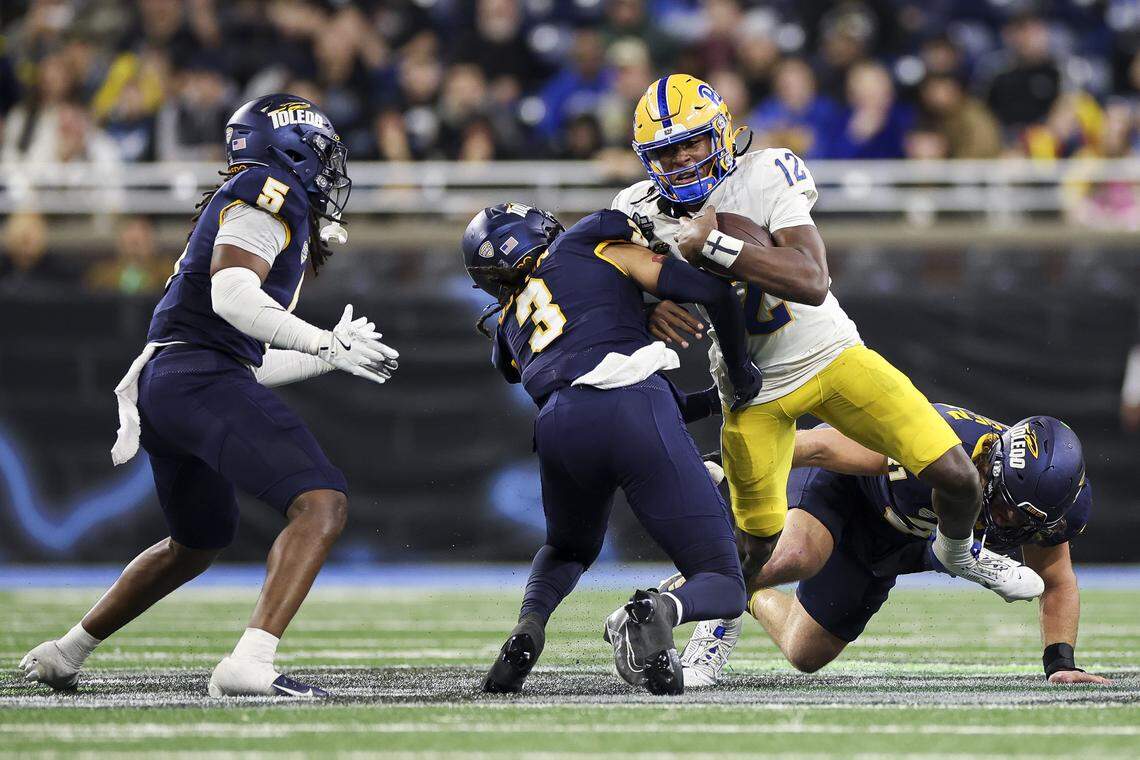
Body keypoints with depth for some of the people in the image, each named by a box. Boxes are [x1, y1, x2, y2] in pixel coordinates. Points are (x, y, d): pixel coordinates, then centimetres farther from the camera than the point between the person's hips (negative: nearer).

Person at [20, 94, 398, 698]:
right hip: (201, 381, -10)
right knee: (321, 504, -19)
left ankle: (63, 654, 36)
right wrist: (323, 343, -15)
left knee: (197, 544, 29)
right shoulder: (269, 190, -2)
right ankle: (250, 665, -33)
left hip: (158, 390, 10)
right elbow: (231, 295, -17)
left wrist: (330, 355, 32)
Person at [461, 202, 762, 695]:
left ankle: (528, 625, 6)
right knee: (723, 587, 6)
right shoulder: (601, 248, 22)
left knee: (567, 549, 37)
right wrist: (740, 372, 29)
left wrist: (709, 402, 43)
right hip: (636, 412, -4)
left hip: (559, 432, 4)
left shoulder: (511, 326, 33)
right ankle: (659, 613, -28)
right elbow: (711, 292, 13)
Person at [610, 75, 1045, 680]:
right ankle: (719, 623, 36)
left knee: (954, 473, -9)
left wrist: (712, 244, -40)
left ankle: (957, 550, 25)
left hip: (830, 353, -1)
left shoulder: (763, 177, -22)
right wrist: (648, 312, -26)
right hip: (755, 390, 1)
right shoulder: (641, 212, -11)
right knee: (756, 538, 4)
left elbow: (811, 282, -33)